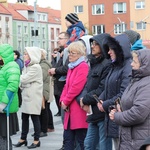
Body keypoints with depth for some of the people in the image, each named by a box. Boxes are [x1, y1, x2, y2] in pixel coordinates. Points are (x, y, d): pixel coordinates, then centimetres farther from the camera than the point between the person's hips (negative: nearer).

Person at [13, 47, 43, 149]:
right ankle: (23, 139, 19)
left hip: (33, 97, -8)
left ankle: (36, 140, 8)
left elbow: (24, 79, -19)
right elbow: (23, 80, 11)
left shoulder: (36, 67, -13)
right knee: (24, 117, 11)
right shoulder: (27, 66, 14)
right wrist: (21, 85, -9)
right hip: (26, 95, 8)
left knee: (35, 118, 0)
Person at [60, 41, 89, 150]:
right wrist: (63, 100, 1)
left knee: (82, 140, -2)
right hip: (70, 109, 9)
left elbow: (76, 87, -20)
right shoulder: (72, 67, 18)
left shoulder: (83, 67, -12)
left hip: (79, 109, -9)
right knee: (68, 138, 12)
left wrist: (66, 101, -11)